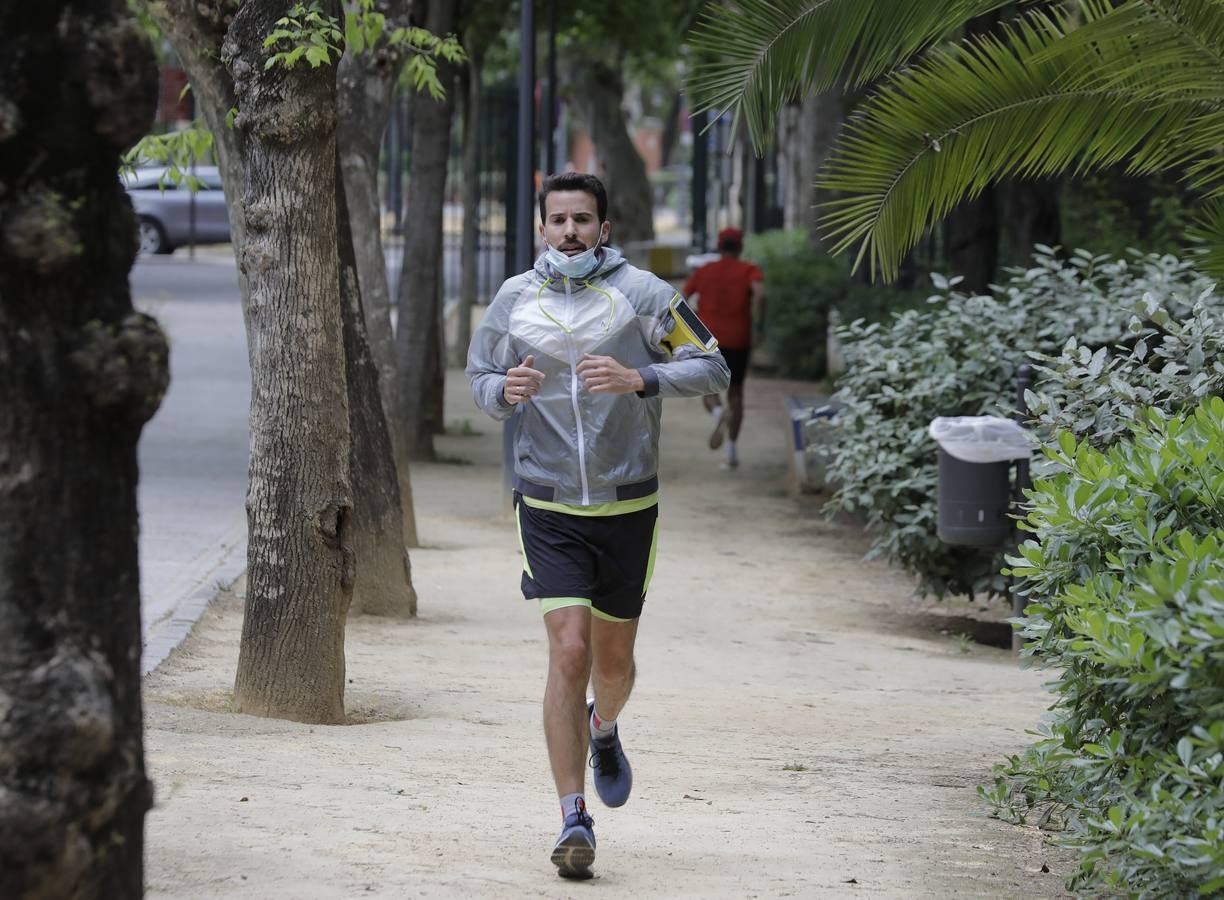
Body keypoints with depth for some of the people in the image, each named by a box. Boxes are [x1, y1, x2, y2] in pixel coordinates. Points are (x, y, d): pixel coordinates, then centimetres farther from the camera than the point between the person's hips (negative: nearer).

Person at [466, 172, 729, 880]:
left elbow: (713, 370, -7)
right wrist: (506, 391, -9)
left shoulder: (641, 294, -6)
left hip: (628, 504, 0)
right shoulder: (515, 299, 2)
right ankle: (574, 820, -10)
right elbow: (481, 377, 15)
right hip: (549, 507, 0)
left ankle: (604, 730, 49)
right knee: (568, 651, -13)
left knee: (613, 659, 12)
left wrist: (639, 379, -23)